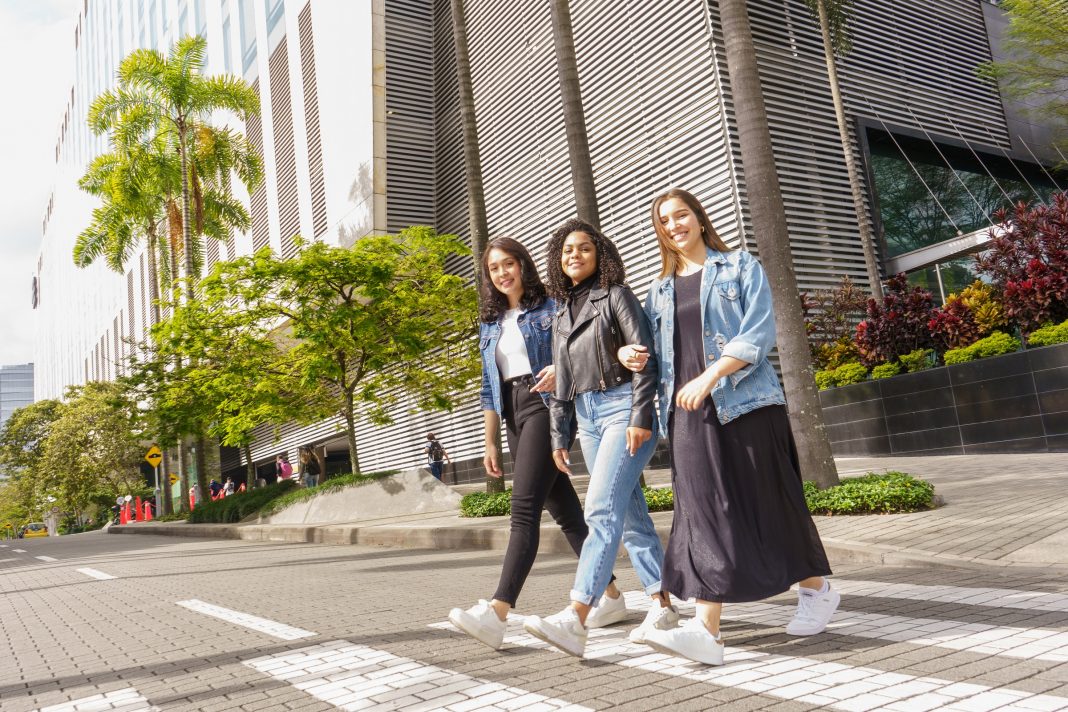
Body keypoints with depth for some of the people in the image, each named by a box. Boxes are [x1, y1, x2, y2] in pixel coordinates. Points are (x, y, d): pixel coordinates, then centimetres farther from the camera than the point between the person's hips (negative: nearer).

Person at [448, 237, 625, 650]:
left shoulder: (550, 308, 3)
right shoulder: (489, 325, 19)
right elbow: (489, 389, 18)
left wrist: (562, 371, -23)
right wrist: (490, 443, 14)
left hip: (545, 406, -7)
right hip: (513, 415, 7)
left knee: (524, 508, -17)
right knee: (564, 510, 9)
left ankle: (497, 613, -25)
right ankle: (611, 595, 19)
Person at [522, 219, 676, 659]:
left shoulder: (615, 295, 0)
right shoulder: (561, 315, 19)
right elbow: (562, 383, 20)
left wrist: (640, 417, -17)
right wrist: (559, 435, 15)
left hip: (621, 407, -7)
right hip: (587, 416, 7)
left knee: (602, 510, -17)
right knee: (630, 515, 9)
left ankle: (575, 620, -24)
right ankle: (663, 606, 18)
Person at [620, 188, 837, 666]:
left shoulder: (741, 267, 5)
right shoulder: (660, 289, 18)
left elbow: (758, 334, -7)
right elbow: (659, 351, 22)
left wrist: (709, 378, -18)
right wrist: (631, 353, -1)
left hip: (745, 402, -3)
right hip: (688, 414, 4)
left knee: (767, 501, 3)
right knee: (704, 511, -4)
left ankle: (816, 588, 28)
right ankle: (705, 630, -8)